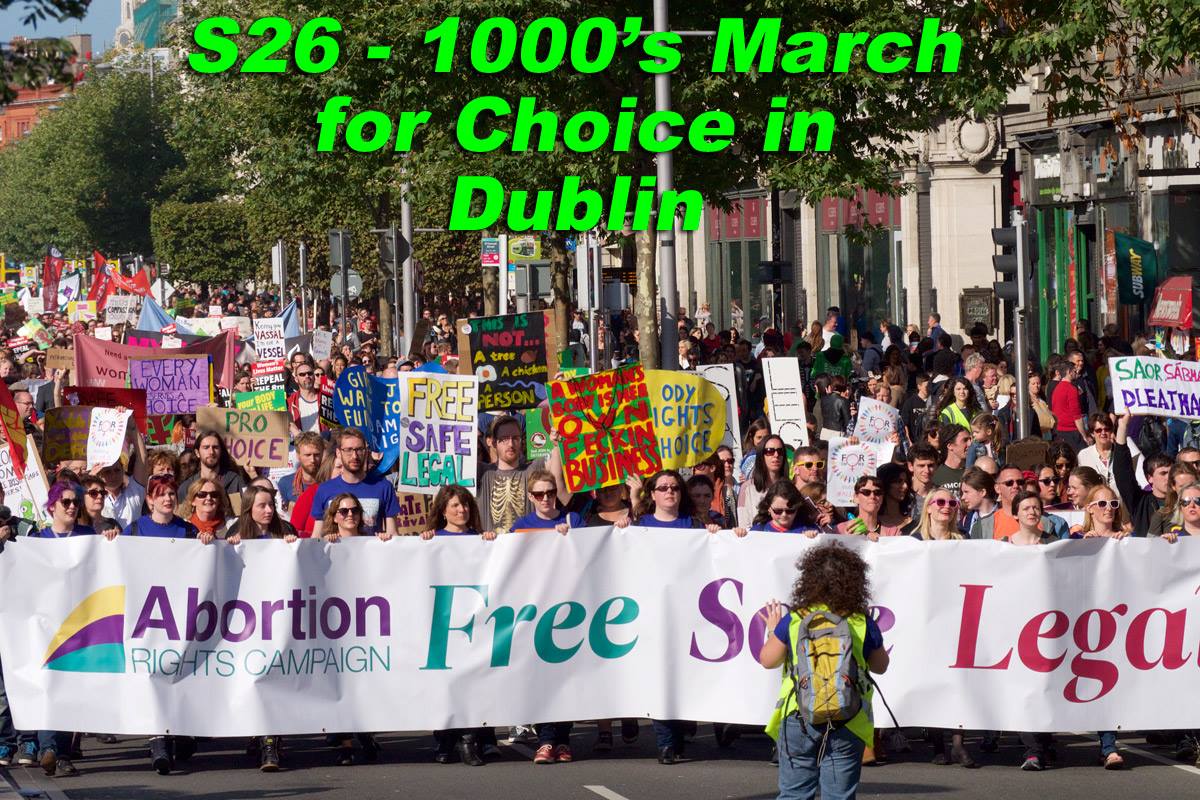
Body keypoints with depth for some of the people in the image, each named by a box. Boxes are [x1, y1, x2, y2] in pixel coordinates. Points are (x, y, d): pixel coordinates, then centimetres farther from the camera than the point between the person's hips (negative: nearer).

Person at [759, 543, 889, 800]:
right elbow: (880, 666, 10)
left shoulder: (793, 620, -4)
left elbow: (768, 660, 8)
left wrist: (773, 631, 25)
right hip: (848, 723, 0)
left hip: (798, 719, 0)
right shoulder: (862, 623, -3)